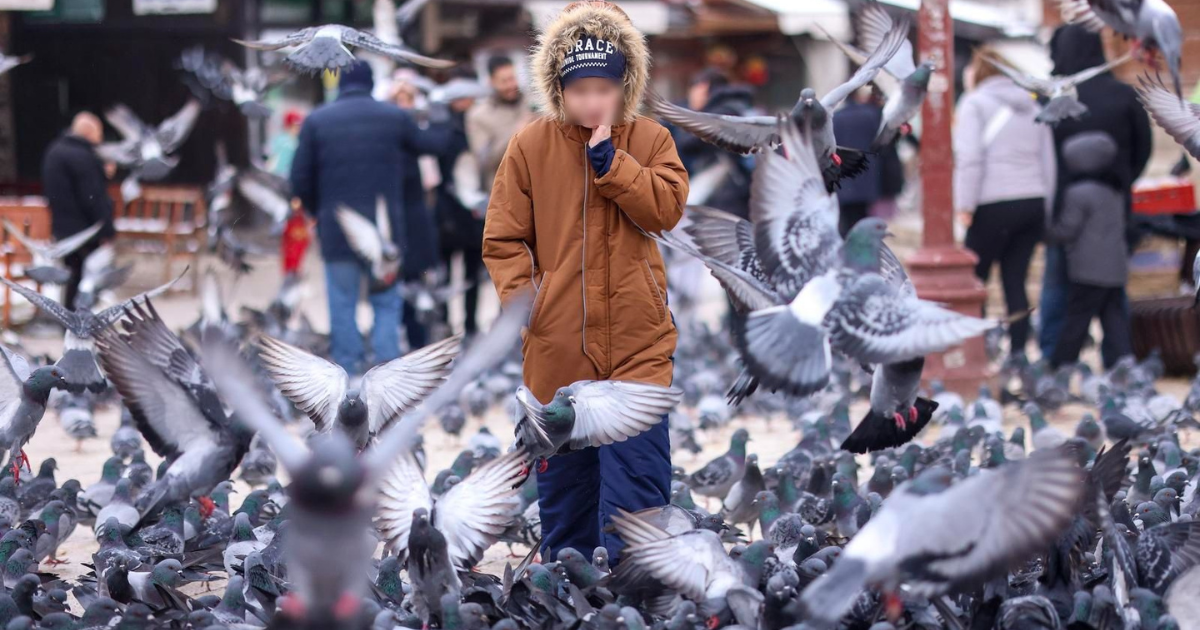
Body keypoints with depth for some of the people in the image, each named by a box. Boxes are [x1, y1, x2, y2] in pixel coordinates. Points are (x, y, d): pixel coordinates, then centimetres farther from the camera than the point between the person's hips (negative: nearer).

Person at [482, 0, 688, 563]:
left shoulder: (649, 141, 3)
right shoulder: (530, 146, 1)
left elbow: (667, 209, -12)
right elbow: (503, 238, 2)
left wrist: (609, 158, -16)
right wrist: (519, 296, -12)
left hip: (637, 341, -1)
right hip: (557, 342, 1)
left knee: (637, 466, -9)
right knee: (563, 469, 14)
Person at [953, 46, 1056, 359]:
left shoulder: (975, 103, 0)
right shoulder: (1032, 106, 20)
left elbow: (970, 157, -11)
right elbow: (1049, 161, 20)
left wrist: (965, 204, -10)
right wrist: (1046, 208, 23)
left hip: (995, 206, -6)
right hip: (1034, 202, 6)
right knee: (1016, 282, 7)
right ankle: (1018, 352, 1)